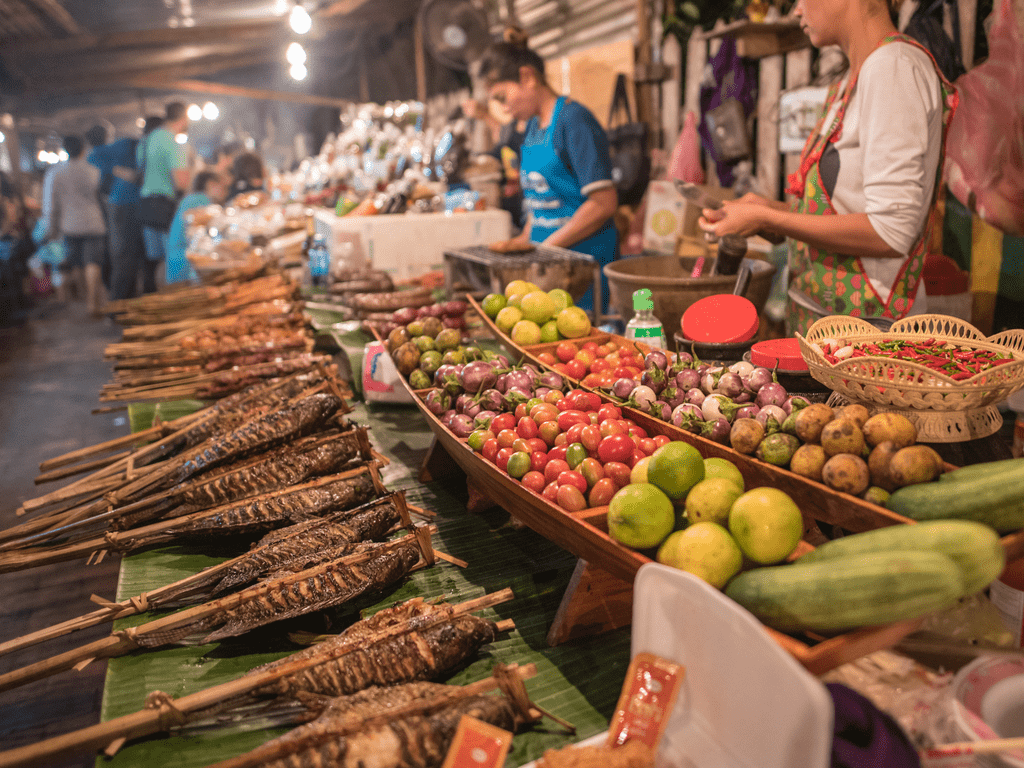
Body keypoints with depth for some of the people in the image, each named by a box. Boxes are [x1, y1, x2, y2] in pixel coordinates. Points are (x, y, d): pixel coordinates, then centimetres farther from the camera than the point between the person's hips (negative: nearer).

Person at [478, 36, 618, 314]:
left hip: (584, 255, -7)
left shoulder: (574, 120, -12)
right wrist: (526, 237, 7)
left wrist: (547, 246, -16)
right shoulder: (533, 125, 14)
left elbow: (603, 203, -18)